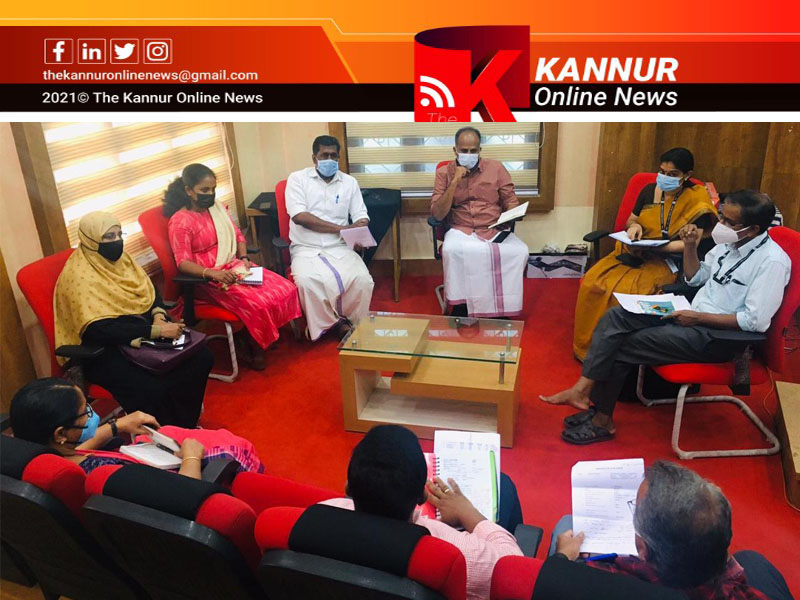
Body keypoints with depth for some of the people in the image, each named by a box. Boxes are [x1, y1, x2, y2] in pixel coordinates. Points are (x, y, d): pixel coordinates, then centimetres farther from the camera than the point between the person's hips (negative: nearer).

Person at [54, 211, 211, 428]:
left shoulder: (120, 258, 6)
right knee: (151, 390, -31)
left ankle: (185, 426, 6)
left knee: (202, 357, -10)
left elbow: (149, 292, 11)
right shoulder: (78, 276, -17)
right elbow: (99, 330, -25)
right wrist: (156, 331, -30)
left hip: (142, 332, 8)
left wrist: (159, 316, -13)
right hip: (106, 349, -7)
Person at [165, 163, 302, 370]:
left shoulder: (217, 207, 10)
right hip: (209, 279, -7)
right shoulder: (180, 221, -11)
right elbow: (183, 263, -17)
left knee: (285, 289, -11)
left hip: (235, 267, 8)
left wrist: (244, 258, -3)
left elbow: (237, 235, 16)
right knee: (259, 303, -28)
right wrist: (213, 273, -32)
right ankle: (248, 343, 2)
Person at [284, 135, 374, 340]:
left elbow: (360, 216, 8)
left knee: (363, 279, -26)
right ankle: (336, 323, -9)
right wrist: (341, 228, -15)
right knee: (307, 282, -34)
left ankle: (355, 325, 1)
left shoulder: (350, 182, 12)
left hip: (340, 247, 2)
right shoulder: (297, 179, 2)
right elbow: (299, 216, -11)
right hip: (306, 249, -2)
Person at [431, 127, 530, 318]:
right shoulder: (444, 172, 4)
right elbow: (437, 214, -4)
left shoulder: (496, 168, 7)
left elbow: (511, 201, 11)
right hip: (461, 231, -1)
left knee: (519, 251, -28)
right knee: (451, 250, -36)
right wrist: (455, 182, -13)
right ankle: (461, 306, -18)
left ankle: (501, 307, -10)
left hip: (495, 230, 2)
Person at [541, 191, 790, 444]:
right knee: (615, 316, -10)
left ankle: (602, 421, 0)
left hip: (718, 336, -8)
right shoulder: (729, 242, 6)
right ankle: (582, 389, -15)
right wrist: (690, 246, 2)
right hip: (691, 314, 8)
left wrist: (698, 318, -20)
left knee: (622, 347, -16)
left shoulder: (772, 261, -18)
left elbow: (755, 320, -22)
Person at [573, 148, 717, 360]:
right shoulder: (649, 190, 8)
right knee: (592, 282, -20)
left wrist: (656, 247, -23)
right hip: (634, 253, 5)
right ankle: (588, 344, -8)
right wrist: (634, 226, -3)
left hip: (664, 261, -5)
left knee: (624, 293, -32)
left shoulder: (696, 200, -6)